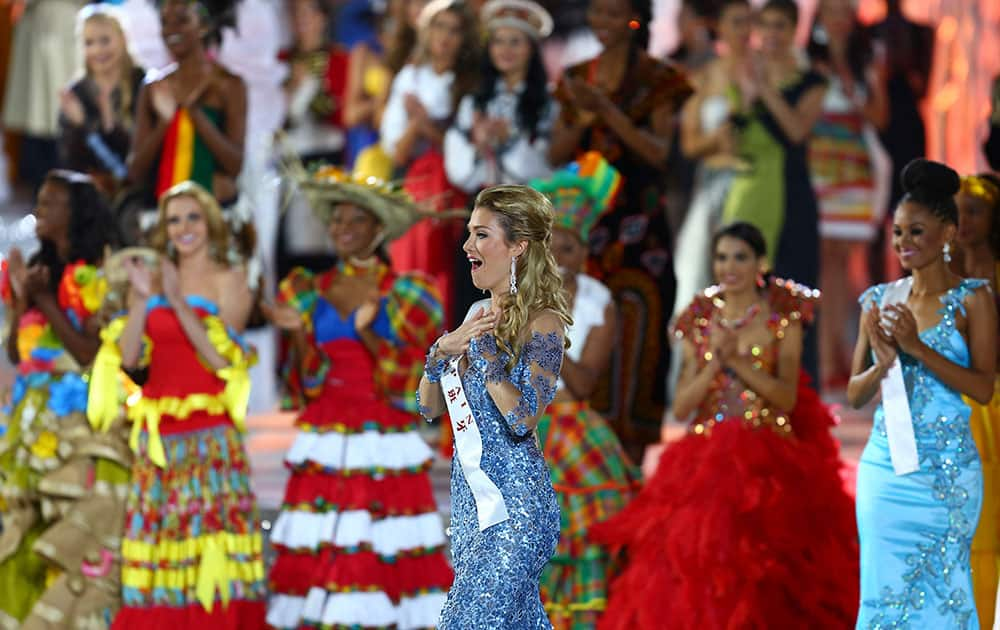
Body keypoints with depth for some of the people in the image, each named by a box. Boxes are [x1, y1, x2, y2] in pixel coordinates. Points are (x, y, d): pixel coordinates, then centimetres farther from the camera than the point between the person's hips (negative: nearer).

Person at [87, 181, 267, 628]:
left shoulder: (229, 281, 3)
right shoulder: (150, 279, 13)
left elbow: (222, 357, -10)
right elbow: (128, 357, 4)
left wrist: (178, 302, -14)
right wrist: (142, 298, -6)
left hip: (210, 434, -4)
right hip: (157, 433, 4)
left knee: (210, 528, -9)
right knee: (156, 536, 1)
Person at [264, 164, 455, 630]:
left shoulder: (407, 297, 5)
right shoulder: (312, 294, 11)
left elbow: (408, 386, -3)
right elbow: (305, 388, 6)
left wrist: (368, 334, -18)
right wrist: (298, 330, -11)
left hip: (387, 455, -2)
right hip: (324, 458, 2)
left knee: (386, 559, -9)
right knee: (319, 561, -6)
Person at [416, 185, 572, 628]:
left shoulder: (542, 324, -11)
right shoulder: (479, 314, 12)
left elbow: (522, 419, -21)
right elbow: (430, 407, 12)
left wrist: (487, 351, -20)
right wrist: (442, 351, -5)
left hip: (513, 500, -8)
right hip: (471, 489, 8)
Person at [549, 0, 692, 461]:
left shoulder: (654, 79, 0)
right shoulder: (577, 78, 14)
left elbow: (660, 152, -9)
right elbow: (556, 154, 10)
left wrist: (608, 111, -16)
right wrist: (583, 116, -9)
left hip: (636, 219, -5)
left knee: (633, 321, -10)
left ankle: (629, 444, -9)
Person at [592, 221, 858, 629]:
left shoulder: (783, 318, 3)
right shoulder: (700, 321, 11)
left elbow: (787, 397, -7)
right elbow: (681, 407, 5)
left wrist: (737, 359, -14)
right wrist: (714, 360, -9)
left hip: (768, 462, -3)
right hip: (707, 458, 3)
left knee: (764, 574, -11)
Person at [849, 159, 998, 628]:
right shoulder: (879, 300, 8)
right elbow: (855, 395, 8)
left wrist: (918, 348, -18)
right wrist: (885, 362, -12)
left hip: (944, 472, -4)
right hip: (885, 465, 4)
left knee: (937, 592, 0)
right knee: (884, 590, 4)